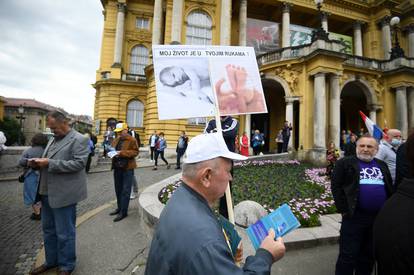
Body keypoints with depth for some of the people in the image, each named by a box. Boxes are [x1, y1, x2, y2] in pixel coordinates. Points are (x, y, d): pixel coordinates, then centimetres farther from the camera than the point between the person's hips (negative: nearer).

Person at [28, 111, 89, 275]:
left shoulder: (79, 140, -12)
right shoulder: (53, 139, 15)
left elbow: (79, 163, -22)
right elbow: (47, 162, 20)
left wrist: (50, 163, -23)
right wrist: (37, 163, -1)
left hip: (63, 194, -8)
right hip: (47, 193, 8)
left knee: (64, 233, 5)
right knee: (48, 229, 21)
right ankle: (51, 261, 40)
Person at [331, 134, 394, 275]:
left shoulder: (382, 165, 14)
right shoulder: (345, 163, -3)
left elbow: (390, 188, 18)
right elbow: (336, 187, -8)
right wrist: (344, 210, -13)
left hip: (379, 217, 5)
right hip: (354, 216, -5)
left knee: (369, 254, 19)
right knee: (348, 255, 3)